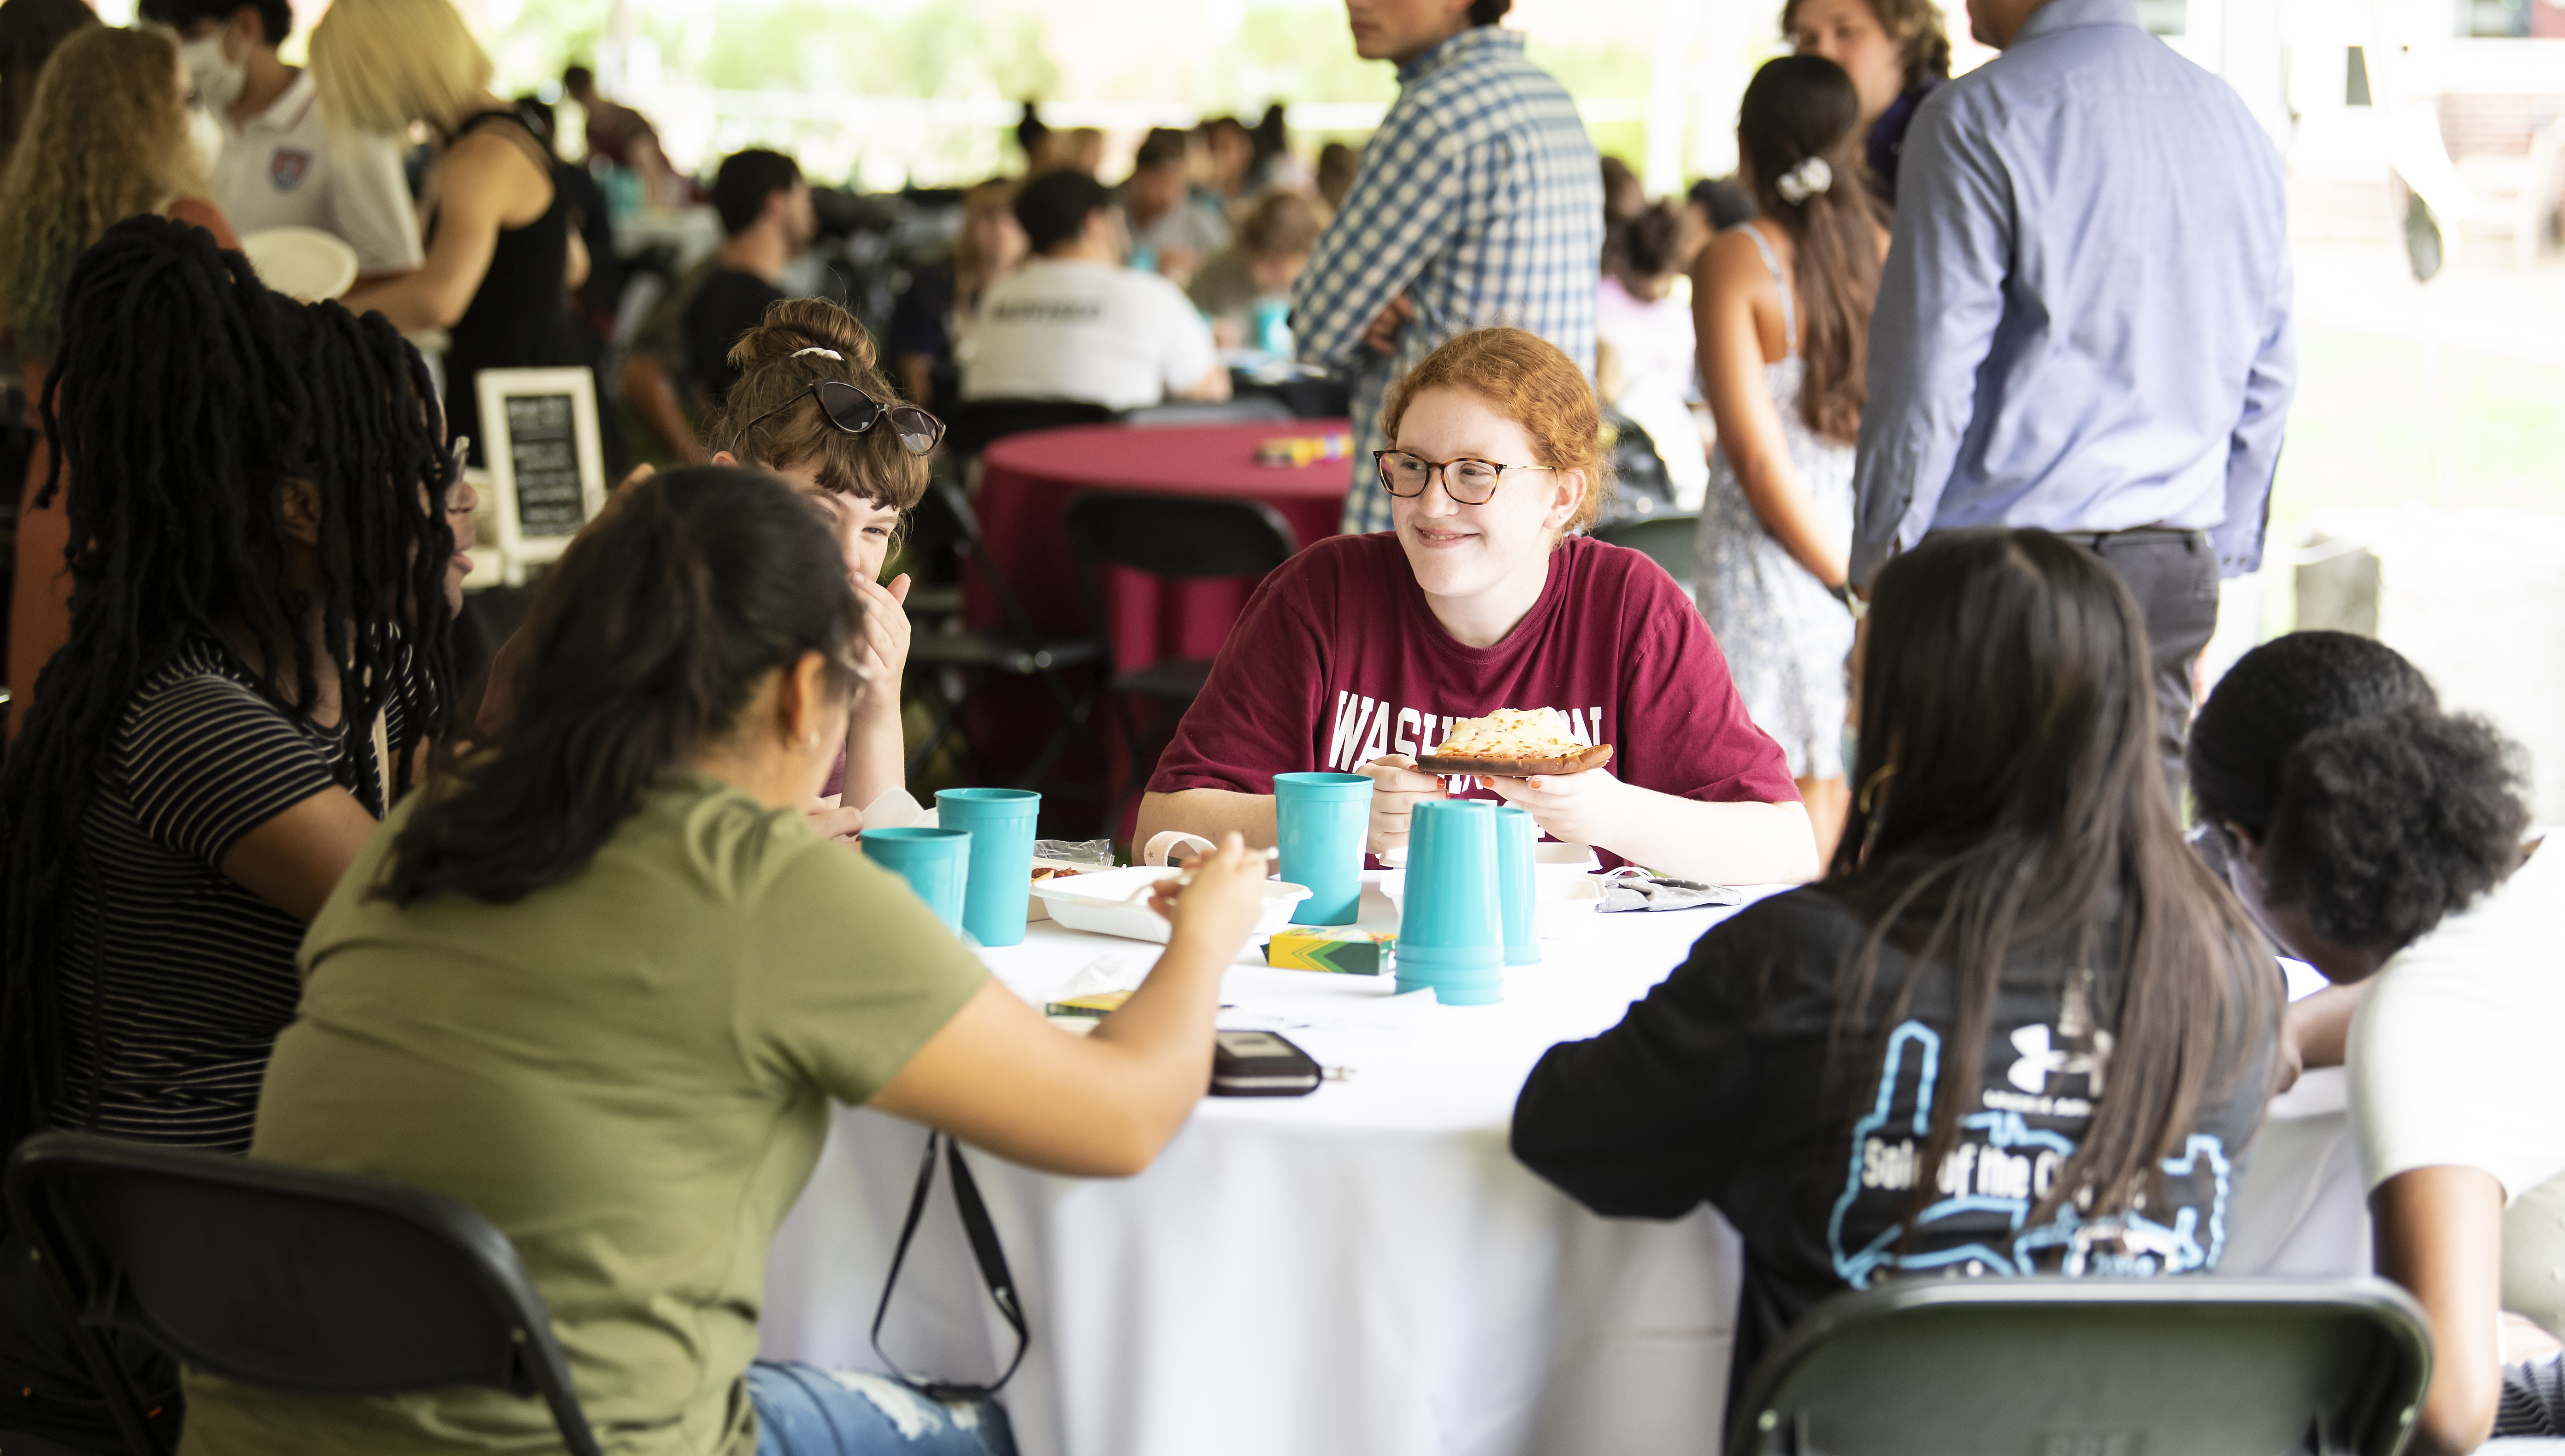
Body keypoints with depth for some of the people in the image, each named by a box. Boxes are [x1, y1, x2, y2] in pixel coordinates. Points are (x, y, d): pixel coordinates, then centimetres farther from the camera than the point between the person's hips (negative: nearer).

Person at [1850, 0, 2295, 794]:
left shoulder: (1978, 119, -8)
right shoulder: (2237, 123, 12)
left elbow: (1926, 378, -11)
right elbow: (2268, 380, 17)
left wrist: (1878, 577, -3)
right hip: (2171, 569, 6)